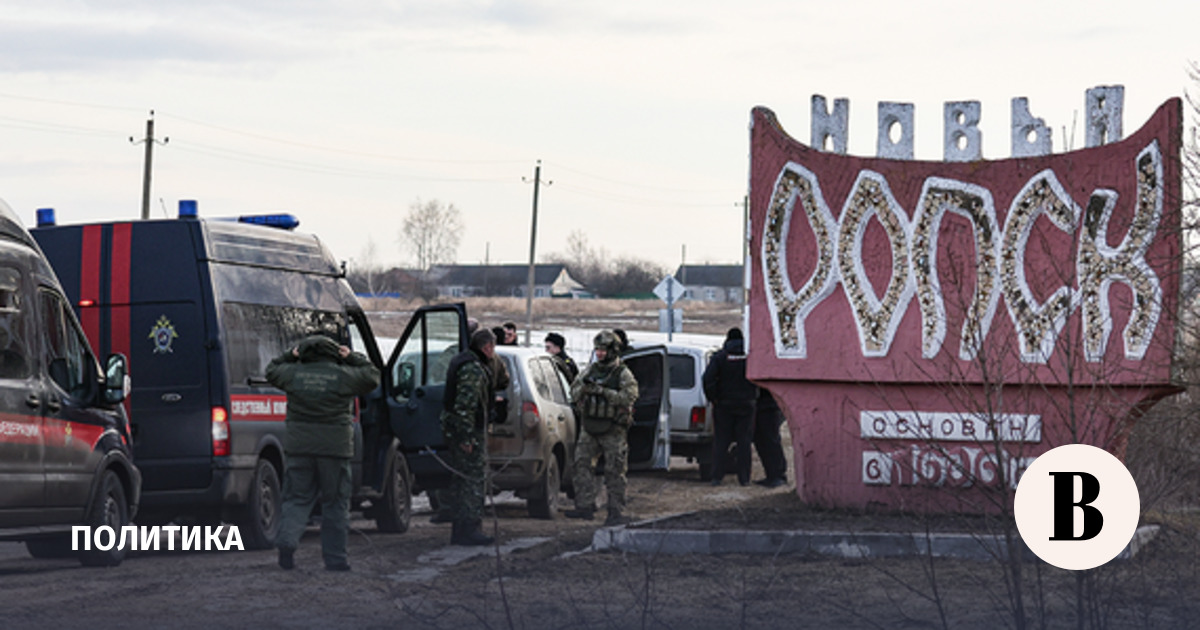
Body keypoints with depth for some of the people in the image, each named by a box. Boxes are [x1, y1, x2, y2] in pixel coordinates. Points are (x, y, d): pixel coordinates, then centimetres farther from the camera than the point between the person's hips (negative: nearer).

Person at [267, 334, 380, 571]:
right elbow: (372, 377, 15)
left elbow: (272, 371, 22)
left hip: (299, 445, 2)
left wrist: (290, 355, 25)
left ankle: (287, 539, -14)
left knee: (298, 498, 11)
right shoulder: (344, 376, -2)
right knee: (335, 503, 7)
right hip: (335, 446, -2)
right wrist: (353, 358, 20)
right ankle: (335, 558, 7)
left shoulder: (293, 373, 2)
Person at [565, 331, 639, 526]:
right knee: (582, 466, 1)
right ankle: (585, 506, 6)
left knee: (615, 473, -3)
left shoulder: (623, 374, -6)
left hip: (613, 431, -6)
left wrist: (603, 391, -25)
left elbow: (629, 397, -19)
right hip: (590, 429, 6)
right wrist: (584, 387, -13)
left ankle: (617, 512, 0)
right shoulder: (590, 370, 11)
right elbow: (574, 394, 10)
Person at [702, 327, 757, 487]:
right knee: (744, 441, 5)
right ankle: (744, 478, 2)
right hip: (746, 404, 1)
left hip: (723, 406, -1)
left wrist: (713, 397, -4)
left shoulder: (719, 356, -4)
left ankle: (717, 477, -1)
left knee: (721, 442, 4)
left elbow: (708, 379, -13)